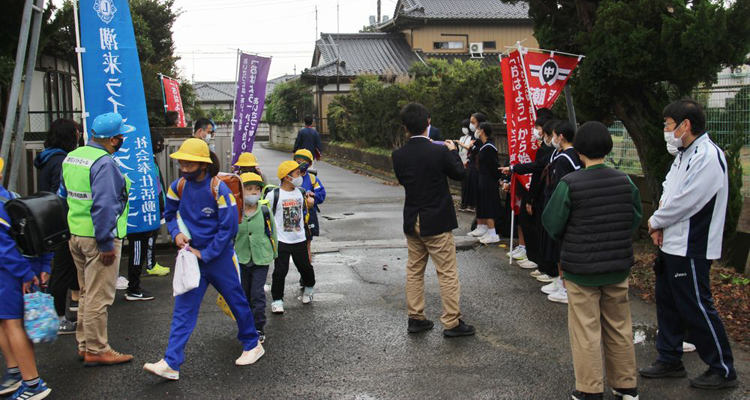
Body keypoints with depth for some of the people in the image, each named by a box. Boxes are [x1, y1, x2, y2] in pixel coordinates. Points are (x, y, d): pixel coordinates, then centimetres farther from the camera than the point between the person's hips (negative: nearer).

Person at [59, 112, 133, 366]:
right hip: (97, 239, -9)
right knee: (98, 297, 0)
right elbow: (103, 205, -25)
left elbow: (63, 196, 19)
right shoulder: (104, 163, -19)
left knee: (87, 294, 20)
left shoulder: (71, 157, 11)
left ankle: (85, 344, 29)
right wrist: (106, 244, -20)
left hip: (76, 235, 9)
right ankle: (96, 351, 8)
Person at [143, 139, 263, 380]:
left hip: (220, 257, -4)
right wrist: (176, 233, -5)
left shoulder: (218, 189, -17)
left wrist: (205, 254, -16)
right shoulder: (178, 187, -2)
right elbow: (170, 214, 15)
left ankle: (252, 346, 31)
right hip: (192, 257, 4)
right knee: (184, 309, -1)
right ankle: (171, 363, -2)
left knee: (237, 302, 11)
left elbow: (228, 227, -17)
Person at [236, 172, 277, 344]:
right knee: (244, 294, 15)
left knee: (258, 294, -4)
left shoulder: (265, 211, -8)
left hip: (261, 258, -2)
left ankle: (259, 329, 8)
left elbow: (272, 233, 5)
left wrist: (274, 254, 11)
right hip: (241, 259, 2)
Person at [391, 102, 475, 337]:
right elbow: (460, 174, -3)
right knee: (447, 273, 3)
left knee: (414, 270, 15)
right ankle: (452, 322, 7)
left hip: (412, 222, 5)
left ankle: (415, 318, 21)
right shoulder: (440, 152, -18)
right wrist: (453, 151, 12)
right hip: (437, 222, -4)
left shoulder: (398, 155, -6)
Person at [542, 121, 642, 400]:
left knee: (586, 331, 6)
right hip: (618, 267, 4)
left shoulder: (569, 184, -16)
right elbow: (635, 220, 6)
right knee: (619, 328, 16)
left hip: (581, 269, -4)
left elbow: (552, 223, -9)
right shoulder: (625, 181, -4)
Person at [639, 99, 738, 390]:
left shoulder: (708, 156, -21)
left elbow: (685, 202, -23)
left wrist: (655, 221, -7)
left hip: (691, 249, -10)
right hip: (672, 244, 10)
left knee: (696, 308, -1)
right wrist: (660, 225, -2)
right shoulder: (684, 154, 12)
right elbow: (669, 191, 14)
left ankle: (723, 370, 13)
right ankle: (670, 360, 31)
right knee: (667, 302, 17)